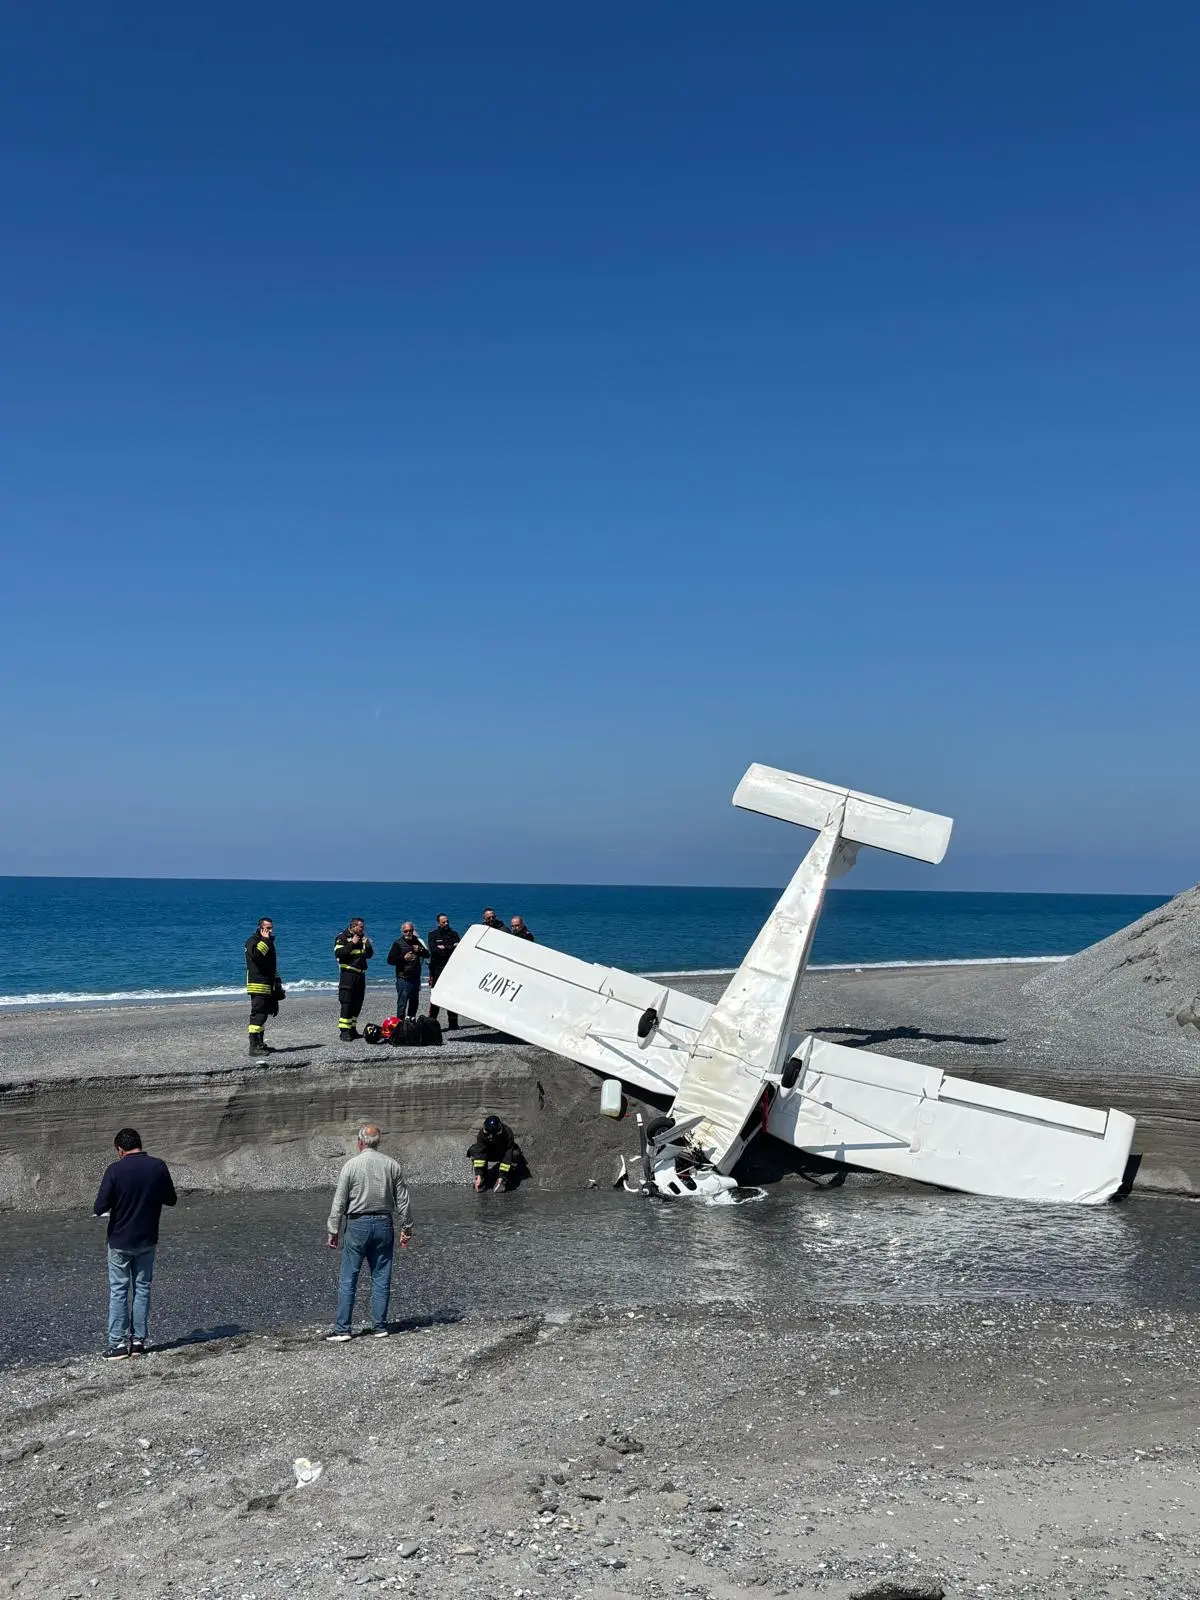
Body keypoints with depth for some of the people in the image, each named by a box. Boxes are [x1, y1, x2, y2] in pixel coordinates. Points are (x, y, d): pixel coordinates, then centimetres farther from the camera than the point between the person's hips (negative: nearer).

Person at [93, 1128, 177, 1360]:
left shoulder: (115, 1170, -16)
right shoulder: (159, 1167, -6)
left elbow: (100, 1206, -17)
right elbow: (171, 1200, 4)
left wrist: (96, 1210, 6)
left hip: (120, 1241, -3)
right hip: (148, 1240, 3)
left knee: (118, 1291, 6)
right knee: (142, 1289, 12)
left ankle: (118, 1343, 6)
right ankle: (138, 1340, 14)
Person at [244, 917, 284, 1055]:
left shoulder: (268, 942, 21)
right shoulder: (253, 941, -8)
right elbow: (256, 954, -31)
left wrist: (277, 985, 30)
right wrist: (265, 940, -21)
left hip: (268, 986, 10)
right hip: (258, 985, -10)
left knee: (263, 1015, 14)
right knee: (257, 1014, -13)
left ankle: (260, 1043, 22)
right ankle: (254, 1046, -15)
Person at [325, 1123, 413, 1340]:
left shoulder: (351, 1165, -7)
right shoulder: (392, 1165, 1)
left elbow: (339, 1202, -5)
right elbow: (403, 1200, 4)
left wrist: (333, 1231, 1)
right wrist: (406, 1228, 13)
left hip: (358, 1224, -3)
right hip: (384, 1224, 3)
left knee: (347, 1279, 2)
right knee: (381, 1277, 10)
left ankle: (342, 1329, 2)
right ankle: (379, 1326, 12)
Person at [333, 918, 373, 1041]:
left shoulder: (362, 937, 16)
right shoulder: (342, 938, -5)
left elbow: (369, 955, 18)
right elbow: (338, 953, -19)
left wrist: (367, 945, 0)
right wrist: (352, 944, -20)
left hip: (360, 974, 7)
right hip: (348, 974, -7)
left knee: (357, 1003, 9)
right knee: (346, 1003, -10)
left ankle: (352, 1029, 17)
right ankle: (344, 1031, -11)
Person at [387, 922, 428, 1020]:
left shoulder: (416, 941, 13)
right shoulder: (398, 943, -2)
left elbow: (427, 954, 14)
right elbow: (390, 960, -7)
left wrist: (420, 950, -6)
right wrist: (403, 958, -18)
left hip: (415, 978, 6)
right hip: (403, 978, -6)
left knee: (414, 1003, 14)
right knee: (402, 1004, -8)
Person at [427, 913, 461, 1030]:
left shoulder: (453, 934, 12)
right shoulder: (433, 934, 4)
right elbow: (433, 950, -11)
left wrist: (444, 948, -13)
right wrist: (451, 949, -12)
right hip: (437, 969, -3)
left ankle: (453, 1023, 8)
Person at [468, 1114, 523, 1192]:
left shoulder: (508, 1133, -35)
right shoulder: (482, 1132, -29)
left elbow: (508, 1156, -34)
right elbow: (479, 1153, -31)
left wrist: (501, 1177, -34)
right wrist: (478, 1175, -35)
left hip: (504, 1151, -2)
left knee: (515, 1154, -34)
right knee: (473, 1150, -25)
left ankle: (504, 1181, -17)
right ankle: (481, 1180, -14)